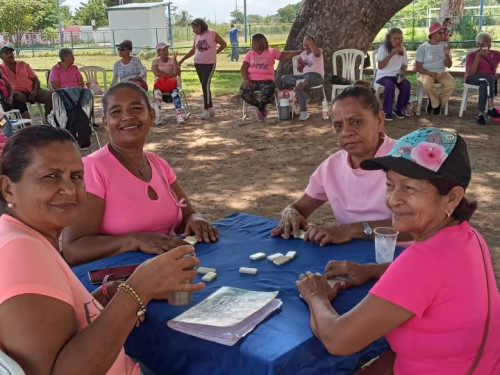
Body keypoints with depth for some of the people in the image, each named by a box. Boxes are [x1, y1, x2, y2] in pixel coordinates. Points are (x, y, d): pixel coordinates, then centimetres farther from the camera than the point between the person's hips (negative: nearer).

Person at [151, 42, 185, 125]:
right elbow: (157, 73, -8)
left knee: (175, 93, -35)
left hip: (172, 83, 0)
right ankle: (157, 118, -40)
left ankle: (179, 116, -43)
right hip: (160, 83, 0)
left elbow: (176, 73, -6)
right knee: (157, 93, -35)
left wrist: (174, 59, -11)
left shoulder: (172, 61, 12)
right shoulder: (155, 62, 12)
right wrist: (170, 74, -11)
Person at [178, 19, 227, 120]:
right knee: (205, 86, 7)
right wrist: (182, 60, 14)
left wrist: (214, 52, 1)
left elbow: (224, 44, 3)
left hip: (209, 63, -6)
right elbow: (193, 50, 17)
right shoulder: (197, 36, 9)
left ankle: (206, 110, -14)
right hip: (198, 63, 6)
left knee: (206, 85, -15)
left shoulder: (212, 34, -6)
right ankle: (211, 108, 16)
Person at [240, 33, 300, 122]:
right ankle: (259, 106, 1)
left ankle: (260, 109, -2)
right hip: (252, 80, 2)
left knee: (267, 92, -35)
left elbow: (285, 55, 9)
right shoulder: (250, 53, 13)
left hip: (266, 80, -2)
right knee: (243, 93, -28)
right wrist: (246, 79, -12)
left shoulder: (271, 52, 10)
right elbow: (243, 68, 6)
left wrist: (298, 52, -3)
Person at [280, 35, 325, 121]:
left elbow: (316, 52, -29)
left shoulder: (318, 51, -1)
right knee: (284, 78, -10)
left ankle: (304, 112, -37)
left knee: (298, 87, -35)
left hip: (316, 76, -8)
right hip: (304, 75, 8)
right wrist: (300, 64, 2)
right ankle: (299, 82, -38)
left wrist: (309, 40, -21)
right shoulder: (302, 54, 19)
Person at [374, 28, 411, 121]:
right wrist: (391, 54, -21)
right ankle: (387, 112, -20)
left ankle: (398, 109, -5)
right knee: (390, 85, -36)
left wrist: (402, 75, -9)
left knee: (406, 85, -26)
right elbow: (380, 66, -14)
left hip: (397, 75, 4)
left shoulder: (403, 49, 8)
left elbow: (404, 65, 12)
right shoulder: (383, 48, -6)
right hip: (383, 76, -4)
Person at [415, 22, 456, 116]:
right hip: (426, 73, -4)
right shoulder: (423, 47, -6)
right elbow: (418, 67, -8)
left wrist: (446, 54, -15)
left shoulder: (444, 46, 5)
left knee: (452, 84, -26)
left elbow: (449, 65, 5)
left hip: (441, 72, 4)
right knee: (427, 84, -38)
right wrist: (430, 73, -23)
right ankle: (436, 103, -8)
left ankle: (435, 102, -1)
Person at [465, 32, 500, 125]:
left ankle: (481, 114, -42)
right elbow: (471, 73, -10)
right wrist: (478, 56, -16)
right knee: (489, 78, -36)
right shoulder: (472, 55, 5)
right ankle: (491, 108, -43)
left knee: (484, 84, -36)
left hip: (489, 80, 3)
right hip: (474, 79, -3)